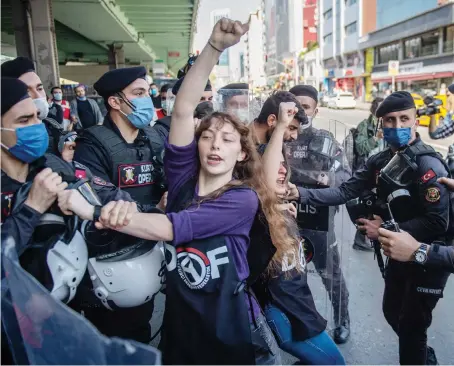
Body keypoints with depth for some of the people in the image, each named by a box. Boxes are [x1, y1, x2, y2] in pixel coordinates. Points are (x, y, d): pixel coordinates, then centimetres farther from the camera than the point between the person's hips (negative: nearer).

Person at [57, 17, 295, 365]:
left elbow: (171, 228, -26)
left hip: (230, 324, -3)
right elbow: (183, 111, -18)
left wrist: (92, 211, -27)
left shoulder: (243, 199, -16)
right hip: (179, 318, 3)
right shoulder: (183, 179, -5)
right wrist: (214, 46, -29)